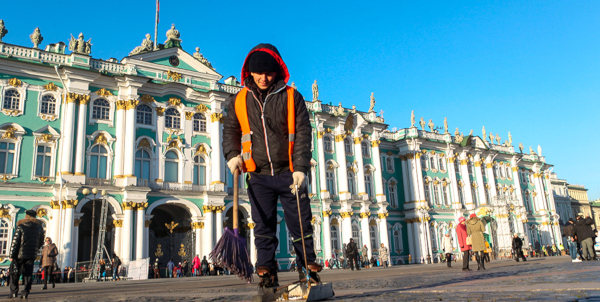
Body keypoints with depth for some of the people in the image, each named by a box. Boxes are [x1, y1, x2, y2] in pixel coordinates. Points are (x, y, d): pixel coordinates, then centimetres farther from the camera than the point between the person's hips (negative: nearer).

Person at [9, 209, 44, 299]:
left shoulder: (21, 227, -4)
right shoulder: (39, 228, 7)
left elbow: (15, 242, -6)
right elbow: (41, 242, 13)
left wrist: (11, 255, -3)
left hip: (20, 255, -3)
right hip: (32, 255, 3)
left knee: (14, 274, 10)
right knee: (28, 274, 6)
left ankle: (13, 292, 8)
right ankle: (25, 293, 1)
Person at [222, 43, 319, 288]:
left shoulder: (291, 97, 1)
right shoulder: (239, 101, 7)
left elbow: (303, 133, -3)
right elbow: (230, 130, 17)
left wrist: (301, 167, -13)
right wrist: (232, 154, -2)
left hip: (289, 174, -1)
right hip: (258, 176, 2)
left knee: (301, 224, 4)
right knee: (263, 227, 4)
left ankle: (308, 270, 17)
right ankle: (267, 275, 11)